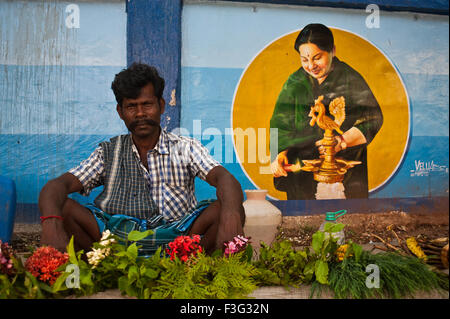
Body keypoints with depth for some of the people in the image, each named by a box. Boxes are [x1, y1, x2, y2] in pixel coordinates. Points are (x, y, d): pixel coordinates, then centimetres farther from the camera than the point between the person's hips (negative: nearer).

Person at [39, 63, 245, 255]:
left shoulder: (185, 148, 9)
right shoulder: (108, 153, 13)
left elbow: (223, 178, -8)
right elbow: (59, 185, 0)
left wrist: (230, 214, -33)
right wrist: (51, 223, -24)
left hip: (176, 238, 0)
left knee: (229, 210, -24)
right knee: (63, 207, -18)